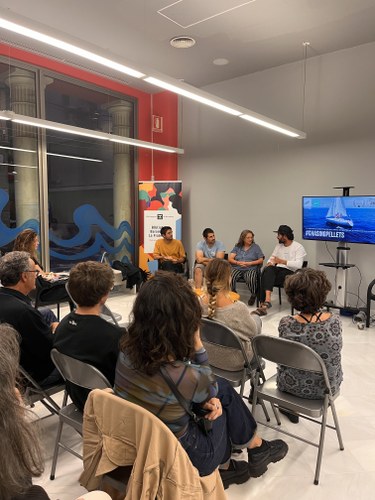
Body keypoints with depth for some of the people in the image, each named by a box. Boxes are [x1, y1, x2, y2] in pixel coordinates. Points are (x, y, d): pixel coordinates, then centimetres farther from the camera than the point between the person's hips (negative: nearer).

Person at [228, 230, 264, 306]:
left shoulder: (256, 247, 15)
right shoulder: (237, 247, 18)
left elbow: (261, 260, 5)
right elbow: (230, 259, 8)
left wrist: (249, 263, -9)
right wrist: (238, 263, -11)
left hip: (250, 269, -1)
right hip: (237, 268, 2)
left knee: (250, 278, -37)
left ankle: (253, 295, -7)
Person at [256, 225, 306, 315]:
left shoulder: (298, 247, -1)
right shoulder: (278, 245, 20)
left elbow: (298, 265, -14)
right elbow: (272, 258, 18)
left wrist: (282, 261, -22)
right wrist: (269, 263, -6)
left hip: (290, 273, -5)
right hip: (277, 270, 5)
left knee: (266, 277, -29)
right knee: (268, 269, -32)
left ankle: (263, 303, -28)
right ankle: (267, 300, -43)